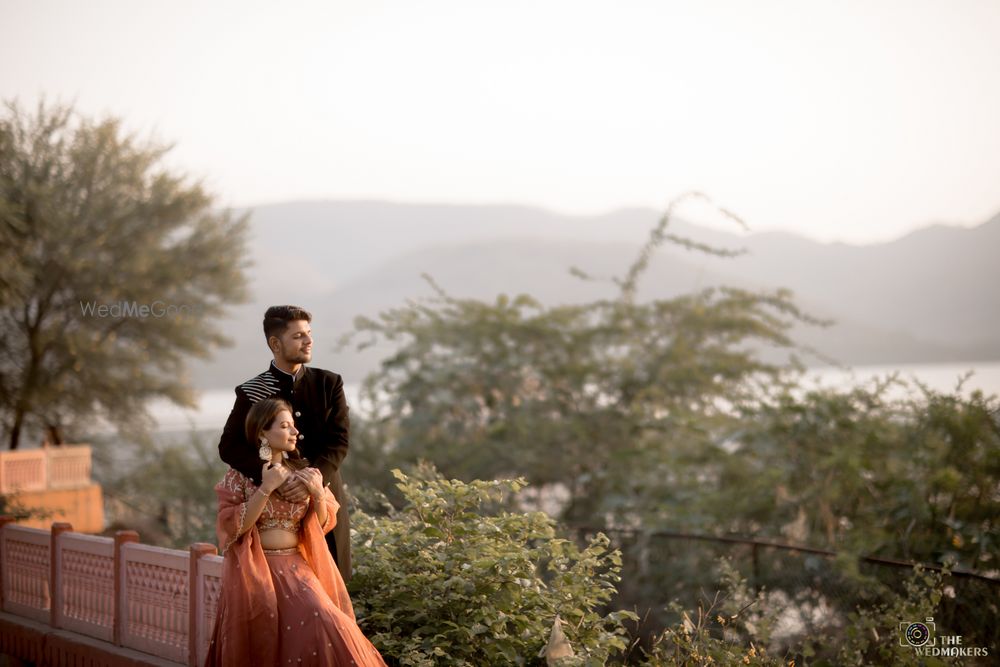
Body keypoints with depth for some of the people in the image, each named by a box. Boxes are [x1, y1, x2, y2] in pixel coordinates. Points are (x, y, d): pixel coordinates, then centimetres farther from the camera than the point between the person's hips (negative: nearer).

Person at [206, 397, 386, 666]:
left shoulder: (302, 470, 7)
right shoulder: (239, 474, -3)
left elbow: (323, 525, 10)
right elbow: (232, 527, -13)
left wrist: (318, 493, -10)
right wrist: (266, 489, -18)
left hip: (296, 567, 3)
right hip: (255, 571, -2)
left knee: (321, 626, -21)